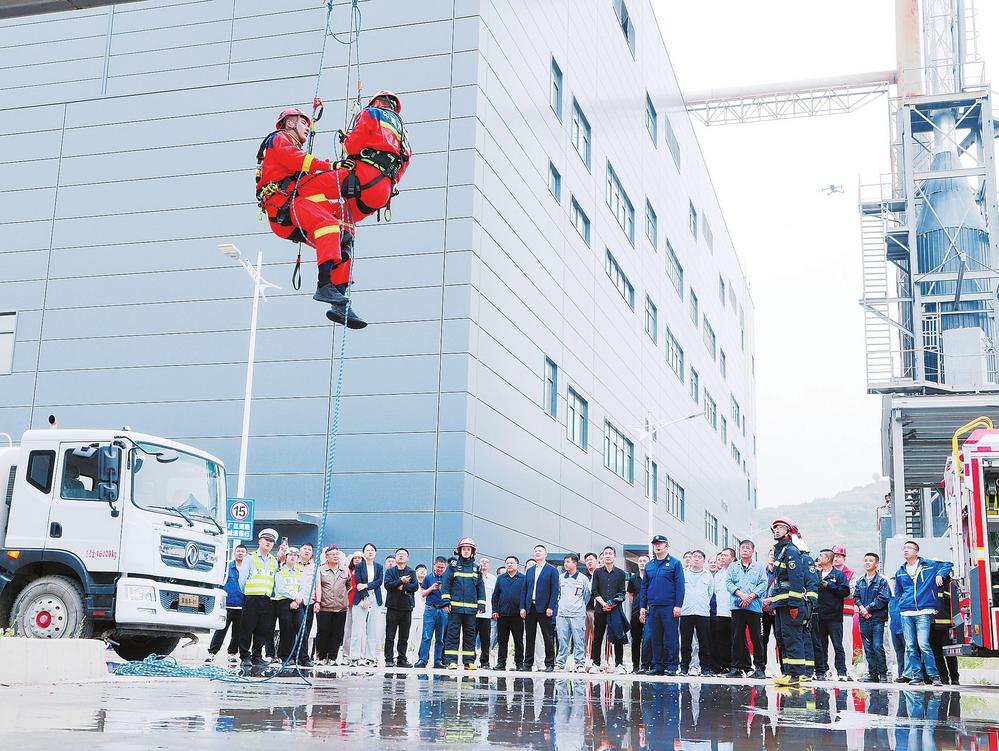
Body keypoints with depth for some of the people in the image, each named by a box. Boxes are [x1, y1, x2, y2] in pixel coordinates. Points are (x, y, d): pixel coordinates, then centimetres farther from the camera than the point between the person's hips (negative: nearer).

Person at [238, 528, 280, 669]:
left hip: (267, 599, 4)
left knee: (263, 629, 5)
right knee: (247, 628, -4)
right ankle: (245, 657, 1)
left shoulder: (274, 561, 16)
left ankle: (257, 656, 14)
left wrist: (270, 594, 7)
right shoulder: (250, 558, 3)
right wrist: (247, 593, 3)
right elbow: (242, 579, 1)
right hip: (251, 598, -4)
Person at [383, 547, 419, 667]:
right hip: (393, 606, -1)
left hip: (406, 607, 1)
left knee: (404, 636, 5)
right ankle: (389, 659, 1)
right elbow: (387, 585, -8)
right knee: (390, 636, -2)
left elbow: (415, 586, -3)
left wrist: (403, 586, -14)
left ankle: (402, 659, 11)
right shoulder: (390, 571, 9)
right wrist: (400, 581, -17)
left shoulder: (411, 572, 11)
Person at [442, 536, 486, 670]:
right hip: (455, 607, -3)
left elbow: (480, 588, 14)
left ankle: (469, 661, 9)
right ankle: (452, 661, -2)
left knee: (470, 634, 5)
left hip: (471, 608, 3)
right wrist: (446, 601, -8)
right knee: (453, 634, -4)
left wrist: (481, 605, 7)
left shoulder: (476, 569, 12)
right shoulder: (453, 566, 4)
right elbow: (445, 584, 0)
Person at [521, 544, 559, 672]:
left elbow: (555, 590, -5)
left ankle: (549, 664, 2)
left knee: (548, 637, -2)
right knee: (529, 637, 7)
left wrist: (550, 607, -13)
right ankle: (528, 663, 13)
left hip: (544, 609, -5)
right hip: (530, 608, 5)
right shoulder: (529, 571, 16)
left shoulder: (552, 570, 1)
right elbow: (524, 590, 14)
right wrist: (522, 607, 4)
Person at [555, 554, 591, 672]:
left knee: (579, 640, -3)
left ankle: (579, 664, 3)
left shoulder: (583, 579, 2)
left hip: (577, 614, -2)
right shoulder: (561, 578, 10)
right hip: (562, 613, 3)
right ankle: (560, 663, 8)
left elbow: (587, 596, 10)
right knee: (562, 640, 2)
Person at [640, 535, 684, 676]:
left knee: (671, 637, -4)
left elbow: (680, 585, -4)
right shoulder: (649, 565, 16)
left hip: (669, 607, -5)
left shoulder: (675, 563, 2)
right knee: (655, 638, 7)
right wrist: (642, 606, 10)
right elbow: (644, 586, 17)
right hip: (653, 607, 5)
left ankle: (671, 666, 0)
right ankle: (657, 666, 12)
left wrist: (678, 605, -12)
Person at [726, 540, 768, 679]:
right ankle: (736, 667, 5)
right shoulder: (733, 566, 16)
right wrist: (741, 594, -11)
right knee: (737, 637, 0)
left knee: (757, 637, -2)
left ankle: (760, 668, 2)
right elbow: (729, 583, 5)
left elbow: (763, 584, 2)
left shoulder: (759, 567, 13)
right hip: (737, 606, 1)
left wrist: (751, 596, -11)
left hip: (754, 606, -1)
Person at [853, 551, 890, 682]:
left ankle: (883, 673, -1)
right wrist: (861, 608, -9)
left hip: (877, 618, -5)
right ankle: (872, 674, 11)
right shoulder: (859, 581, 15)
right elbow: (856, 597, 10)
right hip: (864, 619, 5)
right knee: (868, 648, 6)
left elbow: (883, 598, -9)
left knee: (878, 646, -10)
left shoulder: (882, 580, -1)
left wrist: (868, 608, -12)